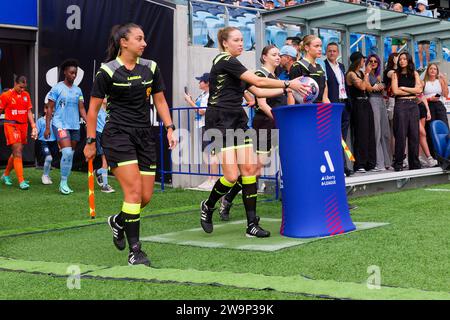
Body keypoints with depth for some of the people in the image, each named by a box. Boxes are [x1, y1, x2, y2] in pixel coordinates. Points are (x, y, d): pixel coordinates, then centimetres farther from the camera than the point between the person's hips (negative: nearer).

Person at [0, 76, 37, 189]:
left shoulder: (26, 95, 9)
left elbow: (29, 112, 12)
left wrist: (33, 126, 3)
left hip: (23, 125, 6)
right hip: (11, 125, -6)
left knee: (17, 152, 13)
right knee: (18, 151, -13)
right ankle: (21, 181, -15)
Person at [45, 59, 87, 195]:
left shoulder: (78, 90, 12)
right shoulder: (57, 88, -2)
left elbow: (81, 109, 11)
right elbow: (50, 109, -1)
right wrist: (47, 127, -6)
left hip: (75, 126, 6)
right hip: (60, 125, -5)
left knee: (70, 155, 7)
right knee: (67, 153, -18)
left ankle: (64, 184, 17)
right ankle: (63, 183, -8)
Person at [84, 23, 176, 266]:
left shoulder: (151, 68, 6)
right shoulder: (107, 71, -7)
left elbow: (160, 101, 16)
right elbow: (93, 109, -1)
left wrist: (169, 128, 5)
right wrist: (90, 142, 0)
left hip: (144, 136, 5)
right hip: (117, 135, -5)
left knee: (146, 196, 2)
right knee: (134, 190, -15)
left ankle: (118, 221, 33)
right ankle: (135, 251, -5)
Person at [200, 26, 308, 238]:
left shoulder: (234, 65, 17)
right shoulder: (225, 61, -11)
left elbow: (257, 91, 18)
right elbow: (258, 81, -17)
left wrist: (285, 89, 10)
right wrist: (288, 84, -14)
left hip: (238, 121, 9)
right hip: (220, 122, -9)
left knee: (249, 169, -1)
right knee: (232, 176, -11)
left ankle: (252, 224, 1)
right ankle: (208, 206, 17)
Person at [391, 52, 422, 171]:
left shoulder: (415, 74, 13)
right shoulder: (396, 74, 7)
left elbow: (419, 89, 1)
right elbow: (395, 91, -6)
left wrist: (403, 88, -3)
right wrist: (412, 91, -1)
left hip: (413, 105, 3)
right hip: (400, 105, -3)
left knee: (414, 134, 1)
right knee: (401, 134, -5)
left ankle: (414, 163, 7)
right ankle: (398, 164, -1)